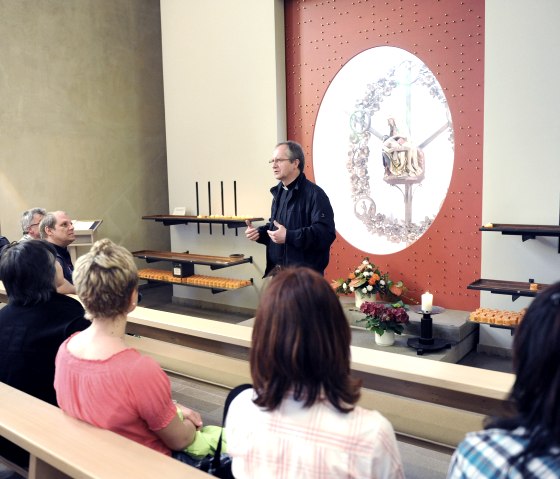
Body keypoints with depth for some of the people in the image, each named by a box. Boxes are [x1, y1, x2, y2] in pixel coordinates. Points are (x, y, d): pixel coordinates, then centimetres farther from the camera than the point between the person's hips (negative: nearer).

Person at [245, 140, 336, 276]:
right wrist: (259, 232, 7)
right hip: (277, 270, 9)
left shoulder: (314, 194, -15)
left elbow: (326, 233, -25)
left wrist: (289, 236, -27)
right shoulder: (279, 192, 15)